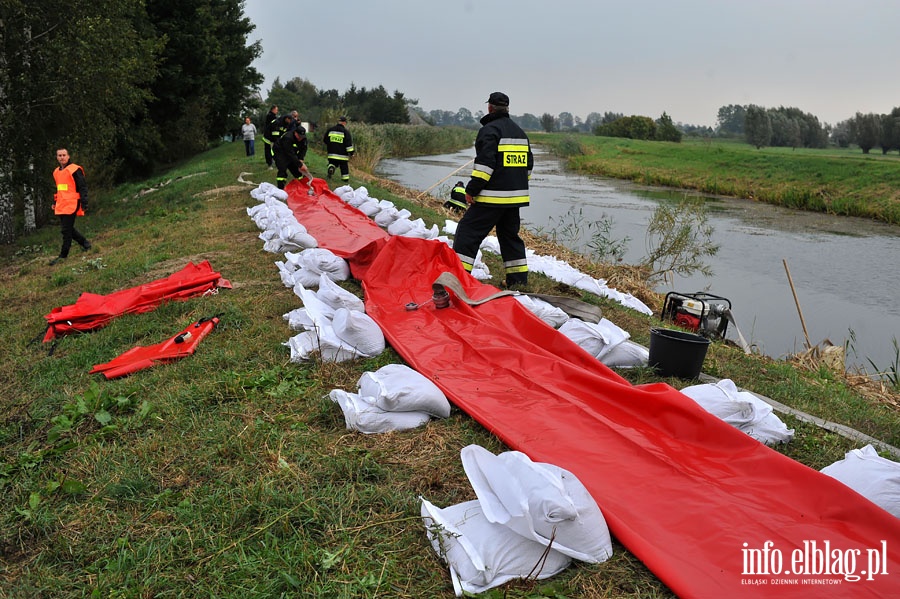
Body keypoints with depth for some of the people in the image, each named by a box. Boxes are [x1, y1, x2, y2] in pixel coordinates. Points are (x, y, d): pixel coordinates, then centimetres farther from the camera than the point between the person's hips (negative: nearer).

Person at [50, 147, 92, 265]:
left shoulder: (75, 170, -8)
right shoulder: (56, 172, 16)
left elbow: (83, 187, -10)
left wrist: (84, 203, -15)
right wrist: (54, 202, 23)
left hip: (71, 205, -8)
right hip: (61, 206, 8)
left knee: (66, 230, -6)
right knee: (66, 228, 11)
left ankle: (63, 256, 1)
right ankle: (85, 243, 28)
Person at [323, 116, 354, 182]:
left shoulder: (330, 129, 6)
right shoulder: (345, 131, -8)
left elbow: (325, 140, 16)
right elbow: (349, 143, -12)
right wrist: (351, 152, -7)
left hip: (332, 152, 3)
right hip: (342, 154, -3)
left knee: (332, 162, 17)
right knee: (344, 166, 9)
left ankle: (331, 167, -15)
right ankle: (345, 178, 11)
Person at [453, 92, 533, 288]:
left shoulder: (490, 130, -9)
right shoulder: (520, 132, 17)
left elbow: (485, 162, -19)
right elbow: (528, 164, 22)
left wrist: (472, 189, -16)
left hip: (492, 197, -8)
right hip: (515, 197, 8)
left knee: (468, 232, -4)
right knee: (510, 236, 18)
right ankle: (519, 279, 20)